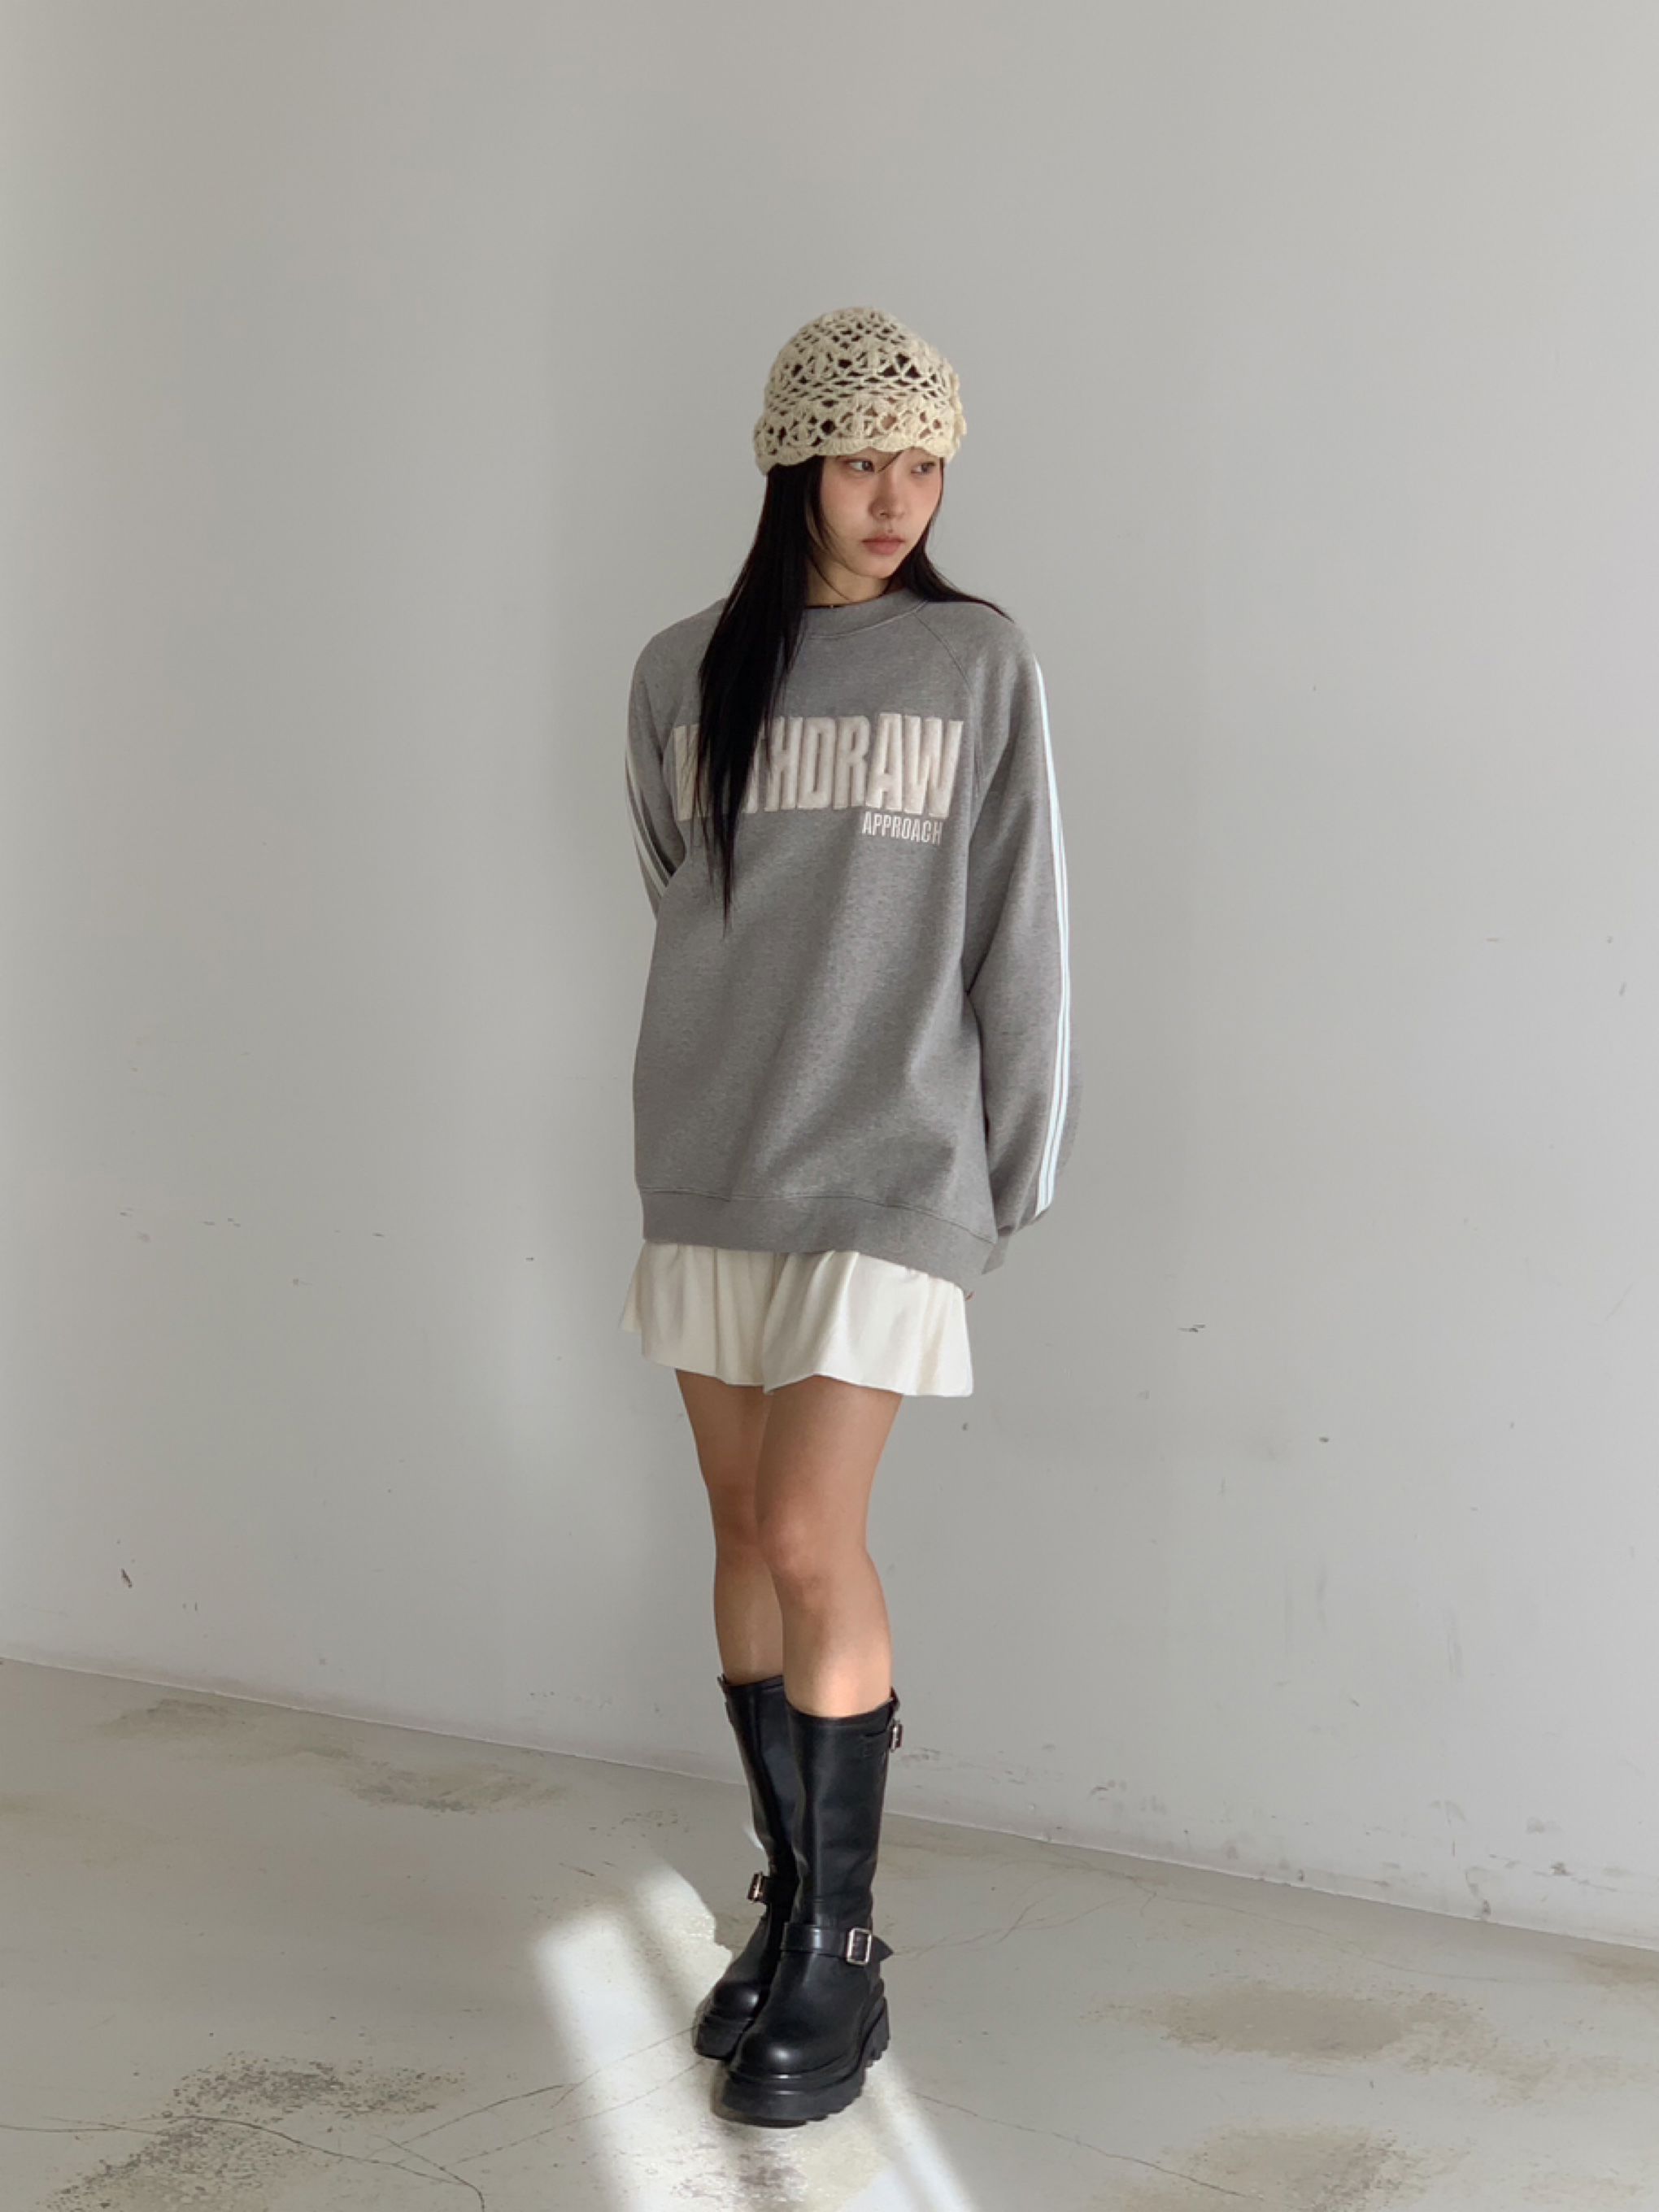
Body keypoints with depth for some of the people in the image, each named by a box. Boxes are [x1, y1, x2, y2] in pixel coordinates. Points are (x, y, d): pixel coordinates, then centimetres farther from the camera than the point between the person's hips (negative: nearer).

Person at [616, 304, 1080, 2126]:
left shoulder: (978, 662, -1)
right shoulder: (683, 674, 6)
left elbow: (1019, 938, 0)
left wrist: (1017, 1170, 1)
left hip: (889, 1167, -4)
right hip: (708, 1158, 4)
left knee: (810, 1541, -10)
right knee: (745, 1530, 8)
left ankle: (839, 1956, 4)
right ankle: (789, 1905, 22)